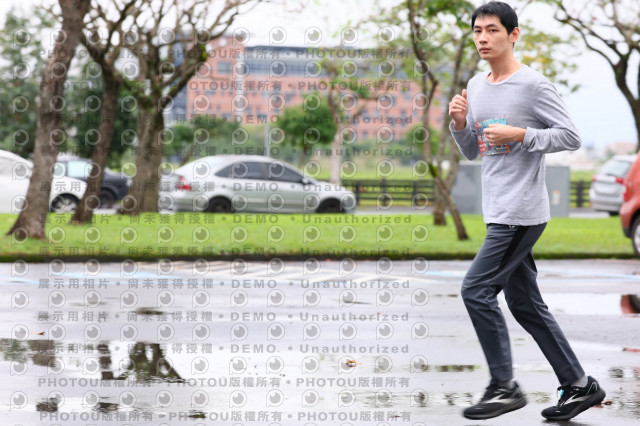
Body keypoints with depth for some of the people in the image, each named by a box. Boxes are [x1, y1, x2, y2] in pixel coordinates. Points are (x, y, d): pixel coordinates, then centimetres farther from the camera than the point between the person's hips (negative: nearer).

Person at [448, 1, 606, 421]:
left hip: (523, 212, -9)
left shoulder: (534, 85, -10)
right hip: (499, 211, 9)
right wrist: (460, 123, 1)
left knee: (476, 289, -13)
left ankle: (504, 386, -3)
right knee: (525, 304, 10)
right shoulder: (476, 86, 14)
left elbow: (571, 136, -11)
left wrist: (519, 135, -19)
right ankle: (580, 385, 18)